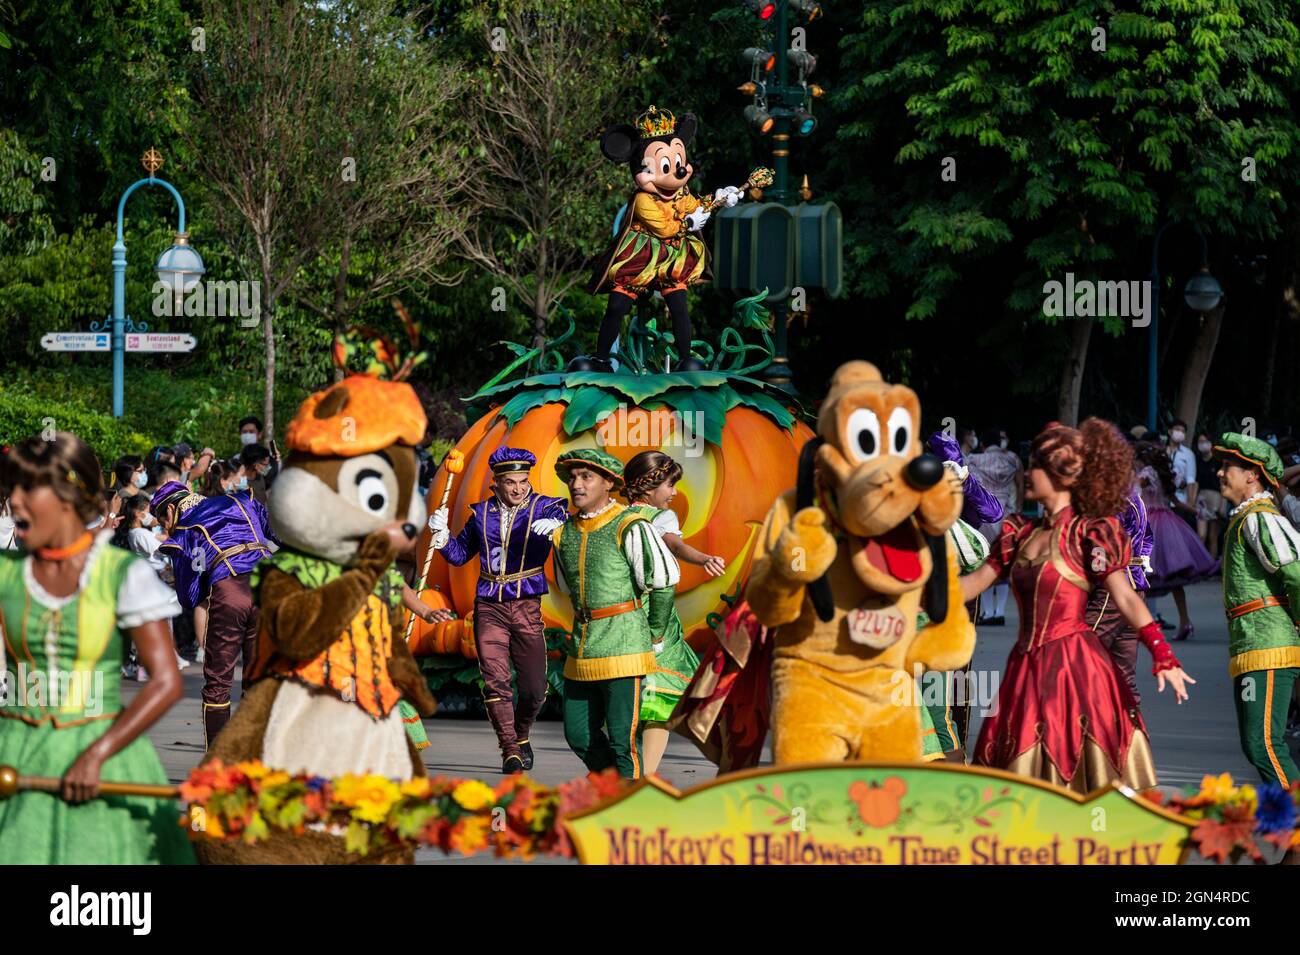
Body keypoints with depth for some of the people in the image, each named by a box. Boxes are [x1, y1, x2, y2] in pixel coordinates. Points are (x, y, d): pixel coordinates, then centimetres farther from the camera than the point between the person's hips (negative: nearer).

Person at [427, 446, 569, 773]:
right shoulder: (482, 513, 12)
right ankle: (510, 751, -5)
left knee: (535, 687, 0)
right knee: (496, 680, -10)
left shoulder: (544, 508, 2)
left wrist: (557, 526, -37)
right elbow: (459, 554, 21)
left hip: (527, 607, -1)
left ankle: (521, 735, 29)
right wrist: (441, 533, 3)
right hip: (489, 608, 2)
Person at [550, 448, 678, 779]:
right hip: (581, 650, 7)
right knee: (578, 734, 10)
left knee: (622, 740, -7)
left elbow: (663, 581, -5)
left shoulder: (628, 528, -10)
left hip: (623, 649, -7)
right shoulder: (564, 534, 10)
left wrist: (654, 637, 3)